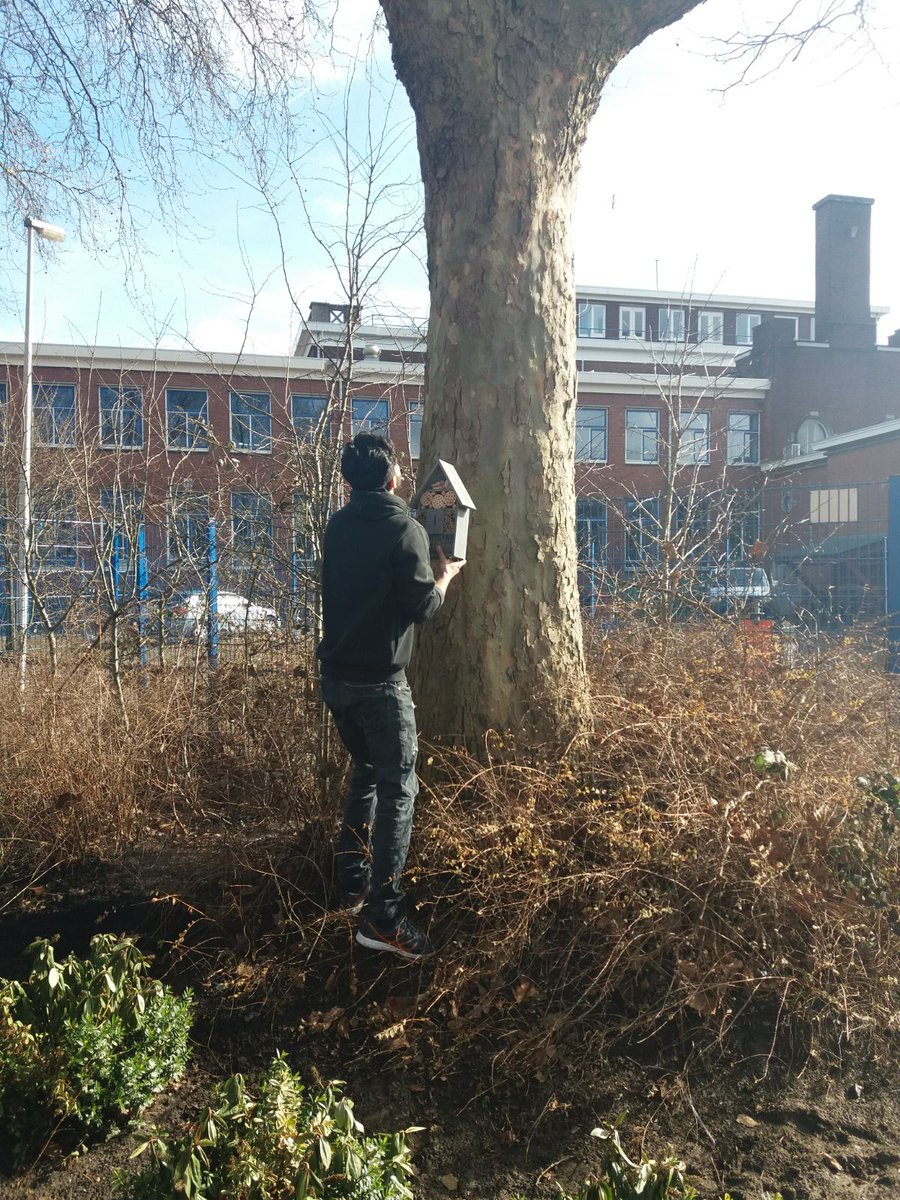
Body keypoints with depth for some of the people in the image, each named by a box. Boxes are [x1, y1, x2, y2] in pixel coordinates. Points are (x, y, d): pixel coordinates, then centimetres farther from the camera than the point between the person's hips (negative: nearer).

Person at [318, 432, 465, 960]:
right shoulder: (405, 529, -13)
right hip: (380, 683, -7)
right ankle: (384, 916, -4)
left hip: (336, 675, 8)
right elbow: (422, 606, -14)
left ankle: (352, 883, 29)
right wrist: (445, 575, 5)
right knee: (397, 790, -2)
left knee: (367, 773, 23)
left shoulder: (338, 525, 9)